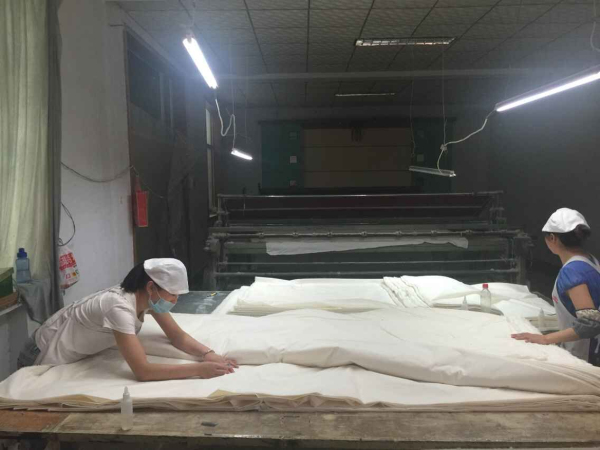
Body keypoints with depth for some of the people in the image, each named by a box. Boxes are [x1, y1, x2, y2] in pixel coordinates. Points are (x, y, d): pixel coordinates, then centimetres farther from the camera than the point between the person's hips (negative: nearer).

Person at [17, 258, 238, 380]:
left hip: (76, 355, 8)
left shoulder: (148, 297, -15)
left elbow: (178, 336, -9)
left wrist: (207, 354, -27)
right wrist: (199, 369, -45)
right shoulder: (120, 306, -40)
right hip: (46, 357, -8)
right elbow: (143, 372, -46)